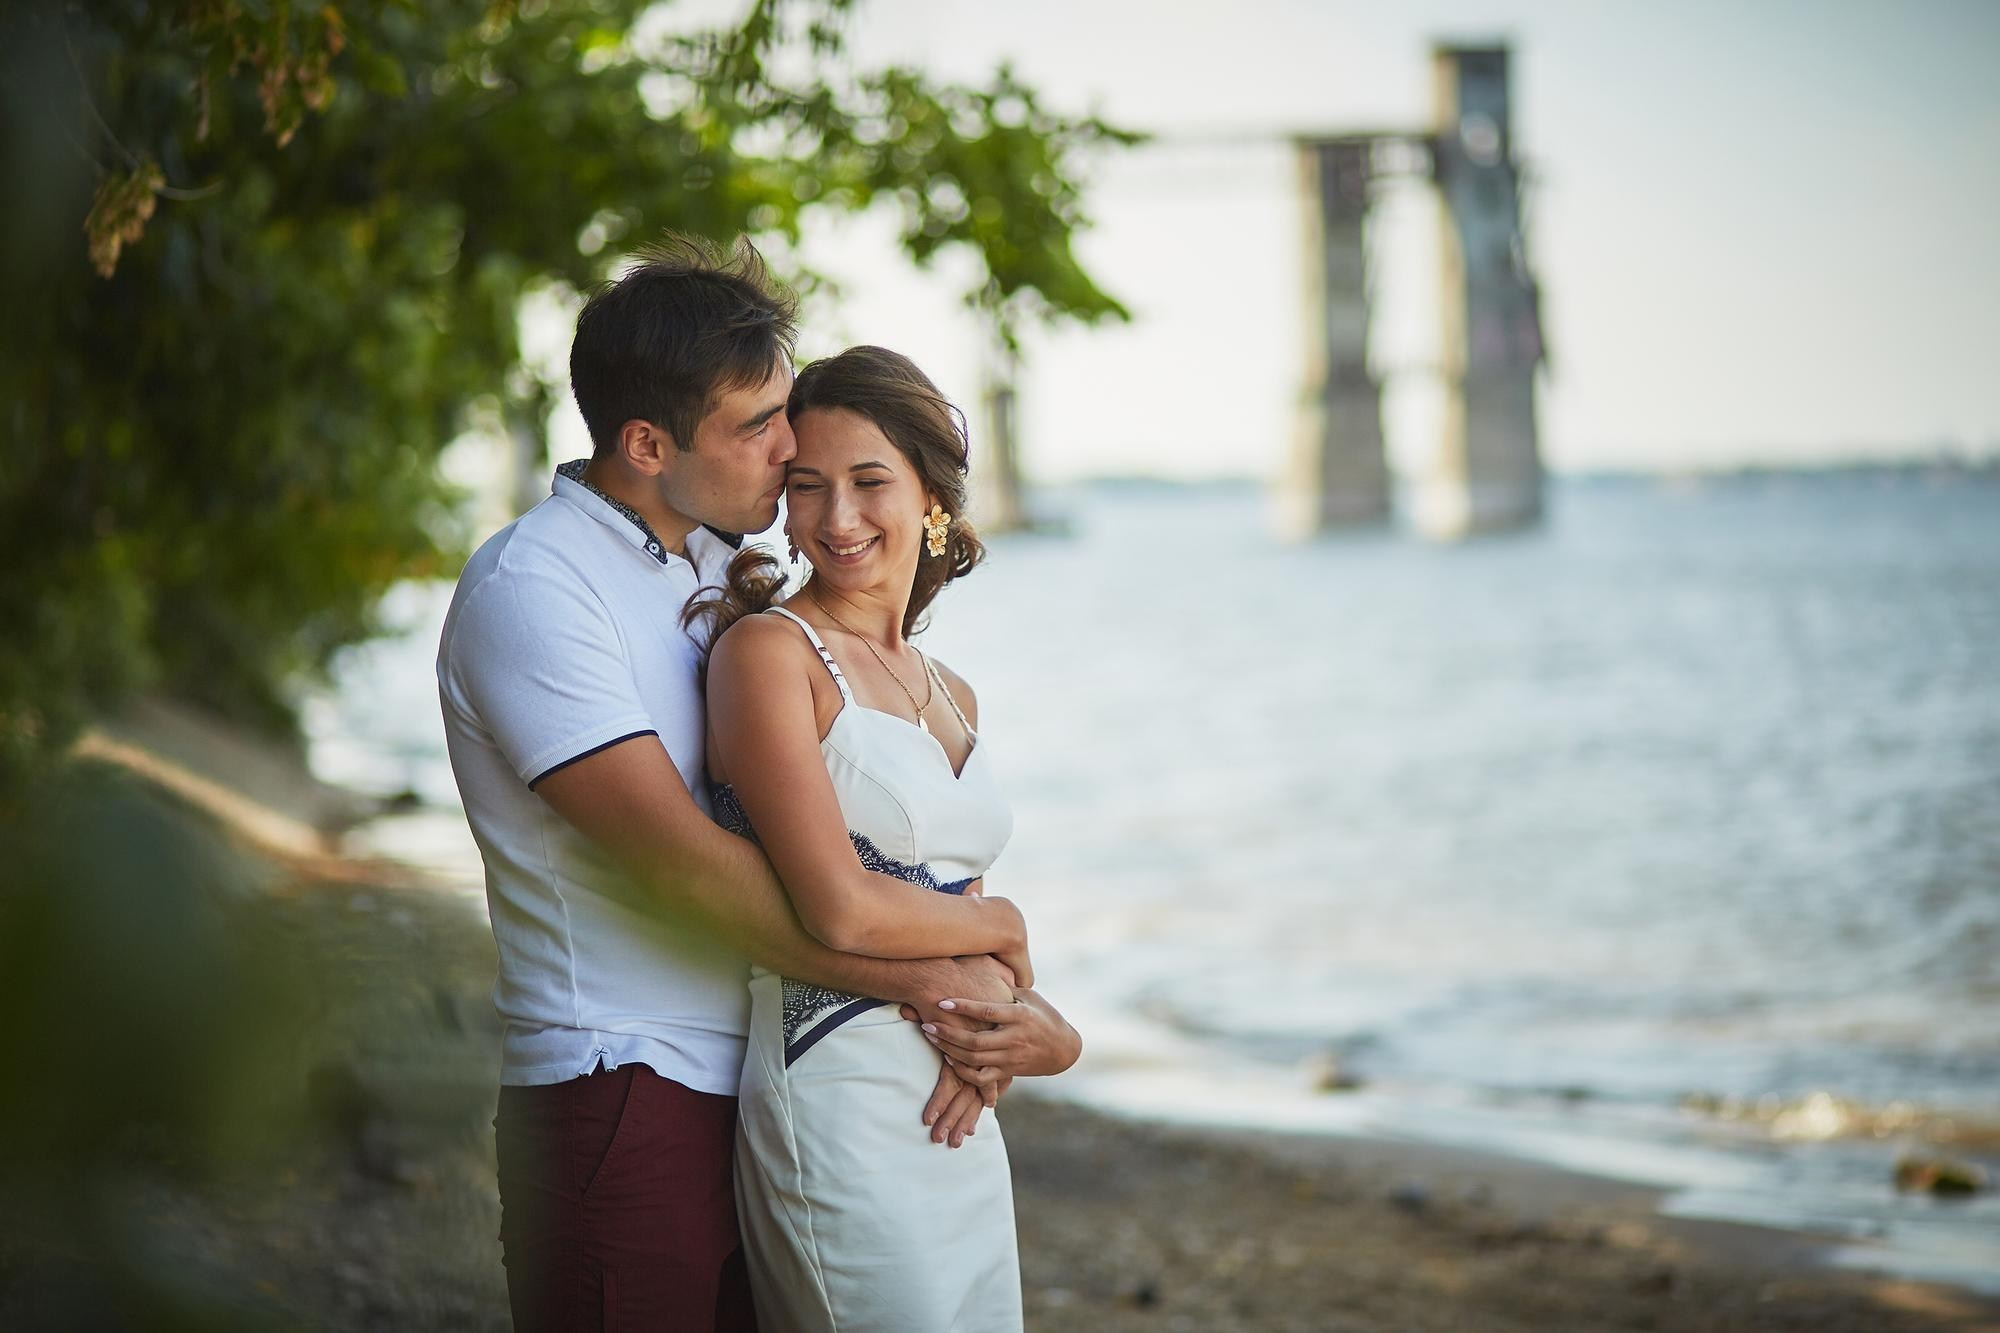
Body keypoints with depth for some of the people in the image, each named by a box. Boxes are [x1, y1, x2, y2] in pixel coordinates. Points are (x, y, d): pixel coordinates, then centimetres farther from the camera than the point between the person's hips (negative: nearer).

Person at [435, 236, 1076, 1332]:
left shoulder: (726, 566, 14)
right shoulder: (530, 588, -12)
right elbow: (689, 866, -20)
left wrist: (987, 999, -5)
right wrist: (940, 973, -16)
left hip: (752, 1091, 7)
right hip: (625, 1101, -7)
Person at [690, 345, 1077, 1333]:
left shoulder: (951, 696, 15)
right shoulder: (768, 649, -8)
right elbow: (842, 911, -16)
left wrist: (998, 1028, -4)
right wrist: (1003, 930, 0)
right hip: (842, 1119, -7)